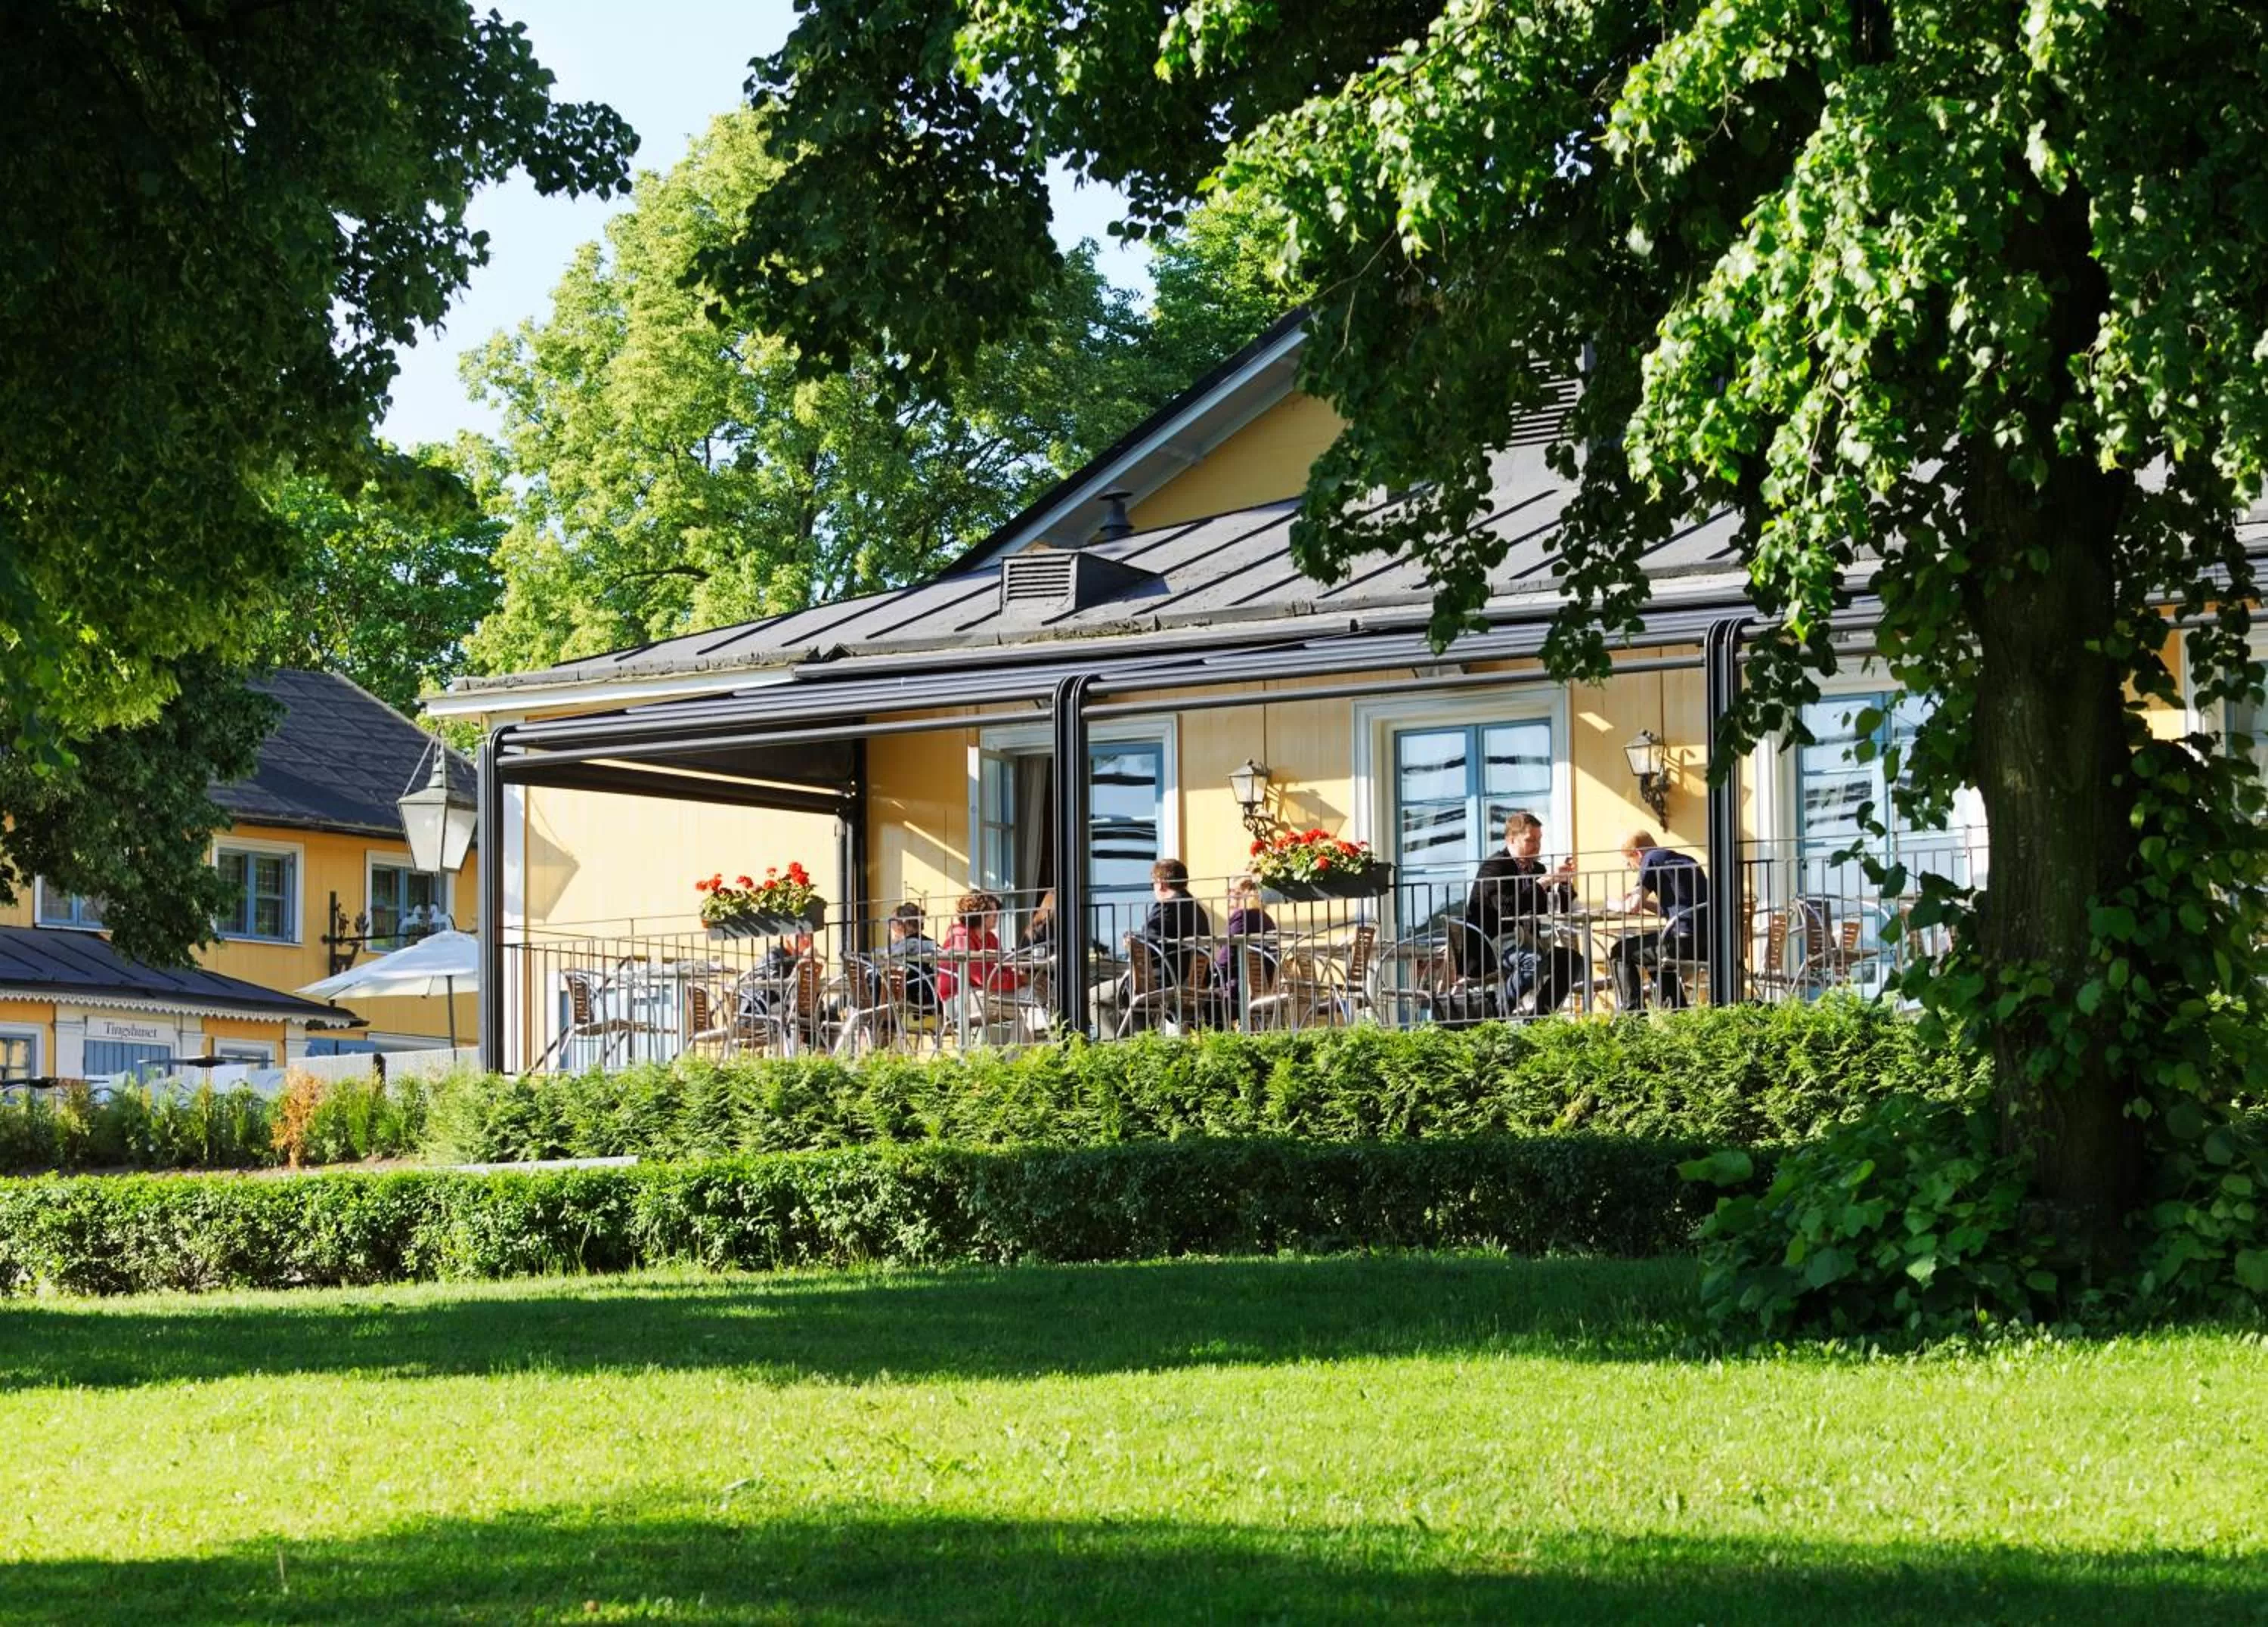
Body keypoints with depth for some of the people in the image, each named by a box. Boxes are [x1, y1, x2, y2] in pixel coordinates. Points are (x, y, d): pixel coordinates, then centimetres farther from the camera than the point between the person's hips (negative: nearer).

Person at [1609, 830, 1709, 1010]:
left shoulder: (1652, 859, -1)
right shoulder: (1687, 860, 23)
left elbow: (1633, 907, -3)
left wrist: (1622, 903, 18)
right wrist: (1646, 902, 27)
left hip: (1685, 942, -8)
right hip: (1708, 942, 8)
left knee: (1619, 952, 10)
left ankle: (1631, 1013, 6)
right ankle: (1674, 1009, 34)